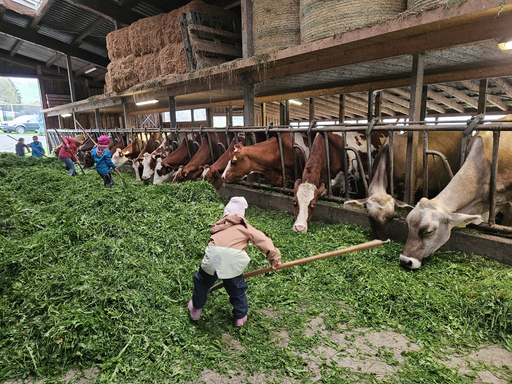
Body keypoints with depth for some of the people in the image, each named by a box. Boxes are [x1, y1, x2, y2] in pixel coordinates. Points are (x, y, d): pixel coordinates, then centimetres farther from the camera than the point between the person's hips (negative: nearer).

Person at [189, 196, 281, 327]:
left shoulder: (219, 226, 29)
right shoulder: (245, 227, 22)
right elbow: (263, 240, 12)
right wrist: (274, 258, 12)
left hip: (213, 256, 2)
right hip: (234, 258, -1)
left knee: (202, 281, 28)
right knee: (237, 289, 23)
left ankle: (195, 309, 47)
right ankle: (240, 317, 38)